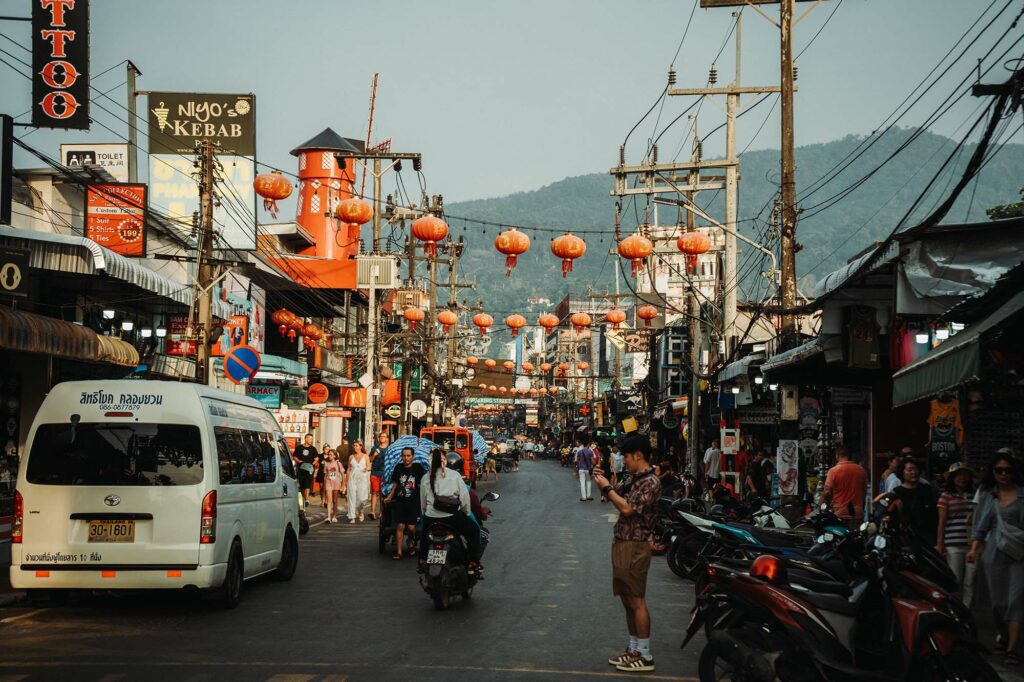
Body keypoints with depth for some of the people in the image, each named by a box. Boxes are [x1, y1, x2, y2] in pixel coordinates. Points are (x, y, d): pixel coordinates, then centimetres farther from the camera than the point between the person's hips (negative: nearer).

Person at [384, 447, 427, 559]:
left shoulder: (418, 468, -1)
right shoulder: (398, 468, 8)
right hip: (400, 502, 2)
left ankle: (410, 544, 25)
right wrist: (389, 498, 10)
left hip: (413, 503, -2)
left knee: (411, 527, -5)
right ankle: (398, 551, -1)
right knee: (400, 526, -4)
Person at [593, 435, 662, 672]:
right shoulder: (632, 478, 11)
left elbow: (627, 508, -22)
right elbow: (616, 494, 19)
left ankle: (645, 657, -3)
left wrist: (607, 488, -13)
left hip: (634, 548, -9)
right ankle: (634, 649, 24)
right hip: (621, 544, 9)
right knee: (627, 600, 15)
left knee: (637, 601, -7)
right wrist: (602, 481, 2)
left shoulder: (651, 482, -16)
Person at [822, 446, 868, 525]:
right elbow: (865, 491, 14)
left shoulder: (833, 471, -10)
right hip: (858, 514, 4)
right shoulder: (861, 470, 5)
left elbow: (827, 493, -10)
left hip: (840, 514, -4)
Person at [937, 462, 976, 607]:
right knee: (955, 581, -2)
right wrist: (939, 544, -3)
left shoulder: (974, 495, 13)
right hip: (953, 545, -3)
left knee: (970, 582, 1)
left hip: (972, 544, 3)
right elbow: (942, 521, 2)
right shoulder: (946, 496, 4)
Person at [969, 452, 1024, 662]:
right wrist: (974, 548, 3)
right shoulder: (987, 494, 10)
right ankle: (1003, 634, 33)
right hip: (994, 552, 3)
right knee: (997, 599, 8)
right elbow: (980, 525, 12)